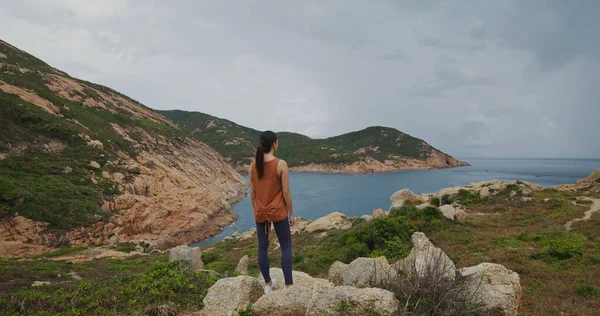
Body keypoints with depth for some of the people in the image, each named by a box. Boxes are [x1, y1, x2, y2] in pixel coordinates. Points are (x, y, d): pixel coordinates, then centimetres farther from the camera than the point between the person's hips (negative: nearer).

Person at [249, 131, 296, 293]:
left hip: (260, 213, 4)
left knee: (262, 248, 13)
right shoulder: (281, 164, -14)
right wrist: (291, 214, -2)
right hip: (278, 212, -4)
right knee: (286, 247, 7)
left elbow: (252, 192, 4)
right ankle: (289, 285, 7)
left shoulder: (253, 165, -1)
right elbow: (286, 192, -12)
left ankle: (268, 284, 25)